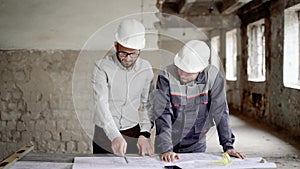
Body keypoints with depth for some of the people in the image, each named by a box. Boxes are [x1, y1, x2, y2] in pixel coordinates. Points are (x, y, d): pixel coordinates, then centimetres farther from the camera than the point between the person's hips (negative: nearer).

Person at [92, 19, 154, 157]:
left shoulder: (145, 69, -3)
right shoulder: (102, 67, -14)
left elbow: (147, 104, 0)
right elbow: (101, 104, -23)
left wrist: (145, 134, -13)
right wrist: (115, 136, -35)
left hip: (133, 134, 3)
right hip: (105, 134, -2)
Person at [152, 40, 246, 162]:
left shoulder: (213, 77, -16)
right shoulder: (167, 76, -20)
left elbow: (220, 112, -10)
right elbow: (162, 115, -22)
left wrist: (228, 146, -12)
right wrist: (166, 149, -29)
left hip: (197, 146, 1)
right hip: (169, 144, -1)